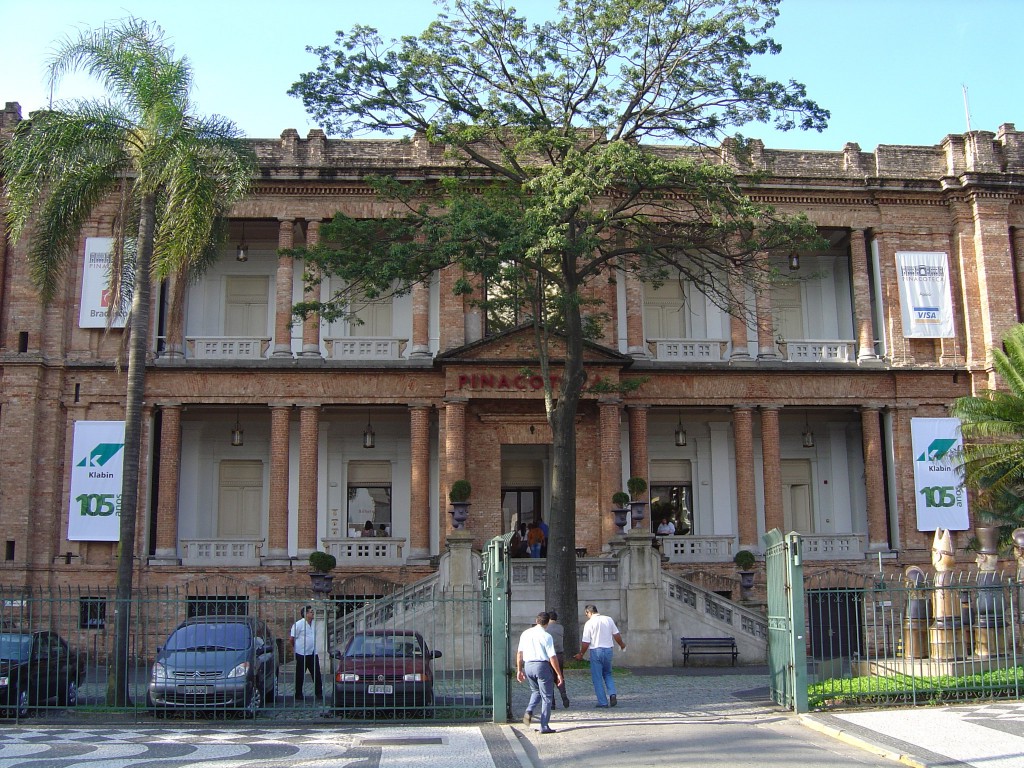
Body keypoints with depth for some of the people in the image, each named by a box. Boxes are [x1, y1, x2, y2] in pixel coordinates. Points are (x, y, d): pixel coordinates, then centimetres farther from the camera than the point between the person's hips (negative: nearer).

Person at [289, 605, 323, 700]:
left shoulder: (314, 623, 8)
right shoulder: (298, 624, -13)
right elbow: (291, 639, -9)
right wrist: (296, 647, 4)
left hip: (313, 653, 6)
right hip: (301, 654, -6)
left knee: (317, 674, 6)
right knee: (300, 676, 4)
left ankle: (319, 693, 12)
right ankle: (298, 694, 13)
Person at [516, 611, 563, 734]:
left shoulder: (525, 634, 6)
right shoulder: (546, 636, -10)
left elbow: (519, 653, 10)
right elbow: (552, 657, -12)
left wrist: (519, 670, 20)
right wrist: (559, 674, -5)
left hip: (528, 665, 5)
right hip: (542, 665, -5)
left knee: (535, 691, 26)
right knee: (546, 696, 7)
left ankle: (529, 711, 0)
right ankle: (544, 726, 7)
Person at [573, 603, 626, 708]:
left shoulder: (589, 623, -10)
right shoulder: (608, 619, 3)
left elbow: (586, 642, -10)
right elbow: (617, 635, 10)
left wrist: (581, 654, 5)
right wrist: (622, 644, 28)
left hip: (595, 651, -4)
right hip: (608, 649, 4)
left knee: (597, 678, 6)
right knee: (607, 674, 21)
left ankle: (603, 702, 5)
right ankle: (612, 694, 1)